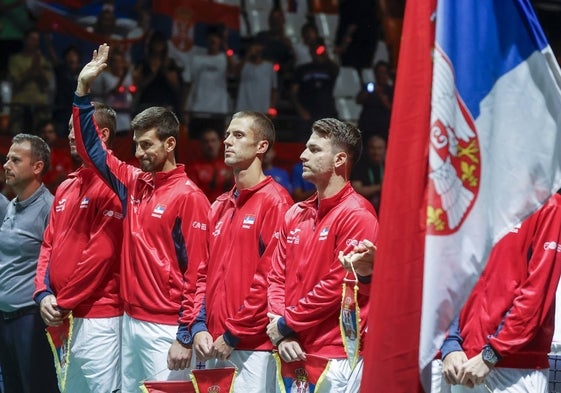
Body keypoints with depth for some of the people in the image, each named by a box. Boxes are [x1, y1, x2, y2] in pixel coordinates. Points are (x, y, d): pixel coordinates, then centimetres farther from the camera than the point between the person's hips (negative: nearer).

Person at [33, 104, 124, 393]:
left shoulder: (111, 183, -11)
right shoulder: (65, 188, 16)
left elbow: (101, 252, -17)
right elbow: (49, 244, 16)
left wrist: (64, 303, -13)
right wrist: (43, 293, -1)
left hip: (98, 317, -9)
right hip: (62, 317, 9)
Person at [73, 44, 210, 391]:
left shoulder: (188, 196, -10)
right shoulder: (134, 184, 10)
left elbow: (198, 271, -12)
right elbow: (93, 150, 19)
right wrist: (83, 90, 11)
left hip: (165, 329, -8)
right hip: (130, 320, 8)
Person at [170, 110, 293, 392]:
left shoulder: (274, 202, -7)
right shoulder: (220, 207, 17)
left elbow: (270, 278, -14)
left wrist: (233, 335, -13)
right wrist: (198, 326, 2)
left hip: (252, 348, -7)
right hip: (212, 346, 7)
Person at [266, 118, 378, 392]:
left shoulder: (355, 215, -9)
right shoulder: (296, 215, 14)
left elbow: (339, 284, -15)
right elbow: (277, 278, 12)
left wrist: (287, 322, -8)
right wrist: (280, 334, -3)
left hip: (335, 358, -7)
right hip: (294, 354, 7)